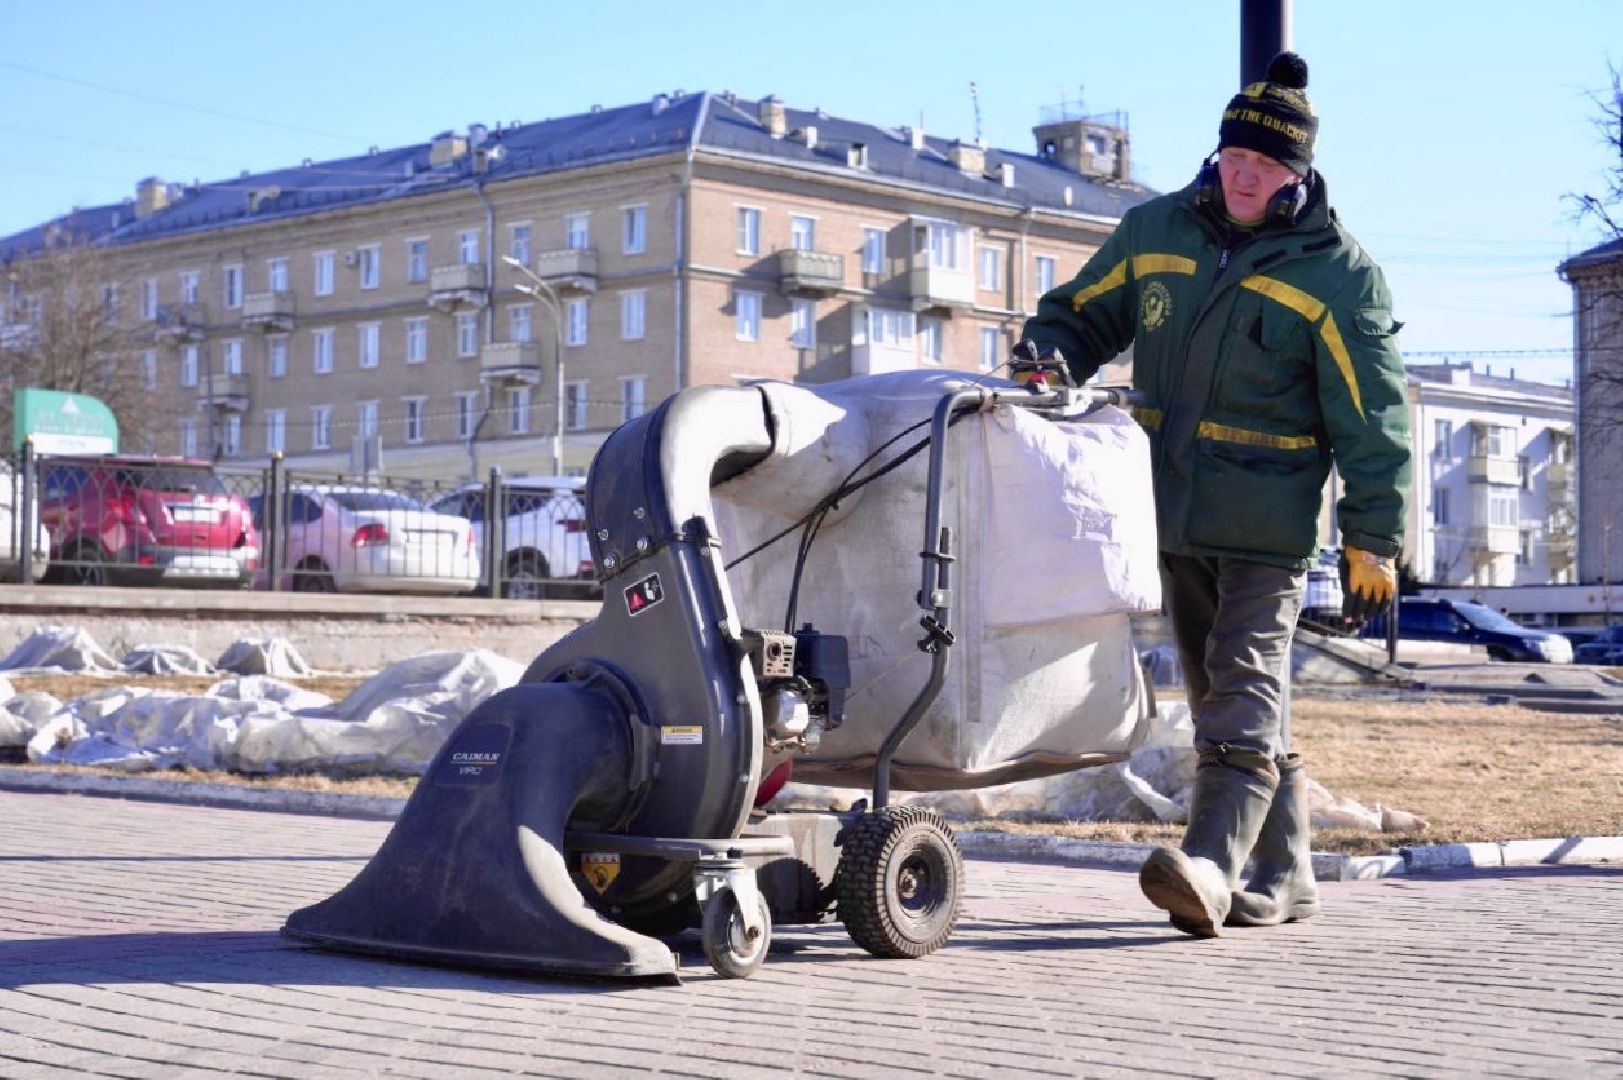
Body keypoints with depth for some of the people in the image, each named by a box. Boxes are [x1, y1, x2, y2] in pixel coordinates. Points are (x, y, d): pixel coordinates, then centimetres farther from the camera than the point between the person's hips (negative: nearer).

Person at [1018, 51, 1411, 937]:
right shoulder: (1154, 232, 6)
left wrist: (1372, 539, -11)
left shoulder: (1337, 274, -8)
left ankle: (1212, 864, -27)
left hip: (1269, 526, -6)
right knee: (1218, 691, 10)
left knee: (1244, 684, -16)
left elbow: (1373, 417, -8)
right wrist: (1045, 360, -6)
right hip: (1174, 515, 6)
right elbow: (1080, 313, 17)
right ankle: (1282, 877, 19)